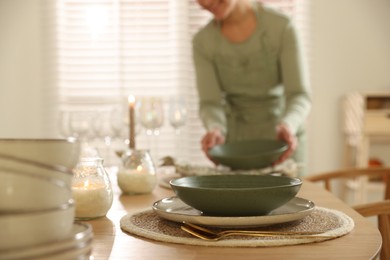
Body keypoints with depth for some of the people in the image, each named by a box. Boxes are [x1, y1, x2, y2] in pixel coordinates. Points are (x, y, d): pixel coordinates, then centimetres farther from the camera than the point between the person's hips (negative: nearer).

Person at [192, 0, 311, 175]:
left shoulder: (280, 27, -15)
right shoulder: (203, 41, -7)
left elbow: (300, 95, -17)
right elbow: (210, 103, -9)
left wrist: (288, 126, -37)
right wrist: (215, 129, -31)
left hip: (282, 141, -1)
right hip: (234, 142, 2)